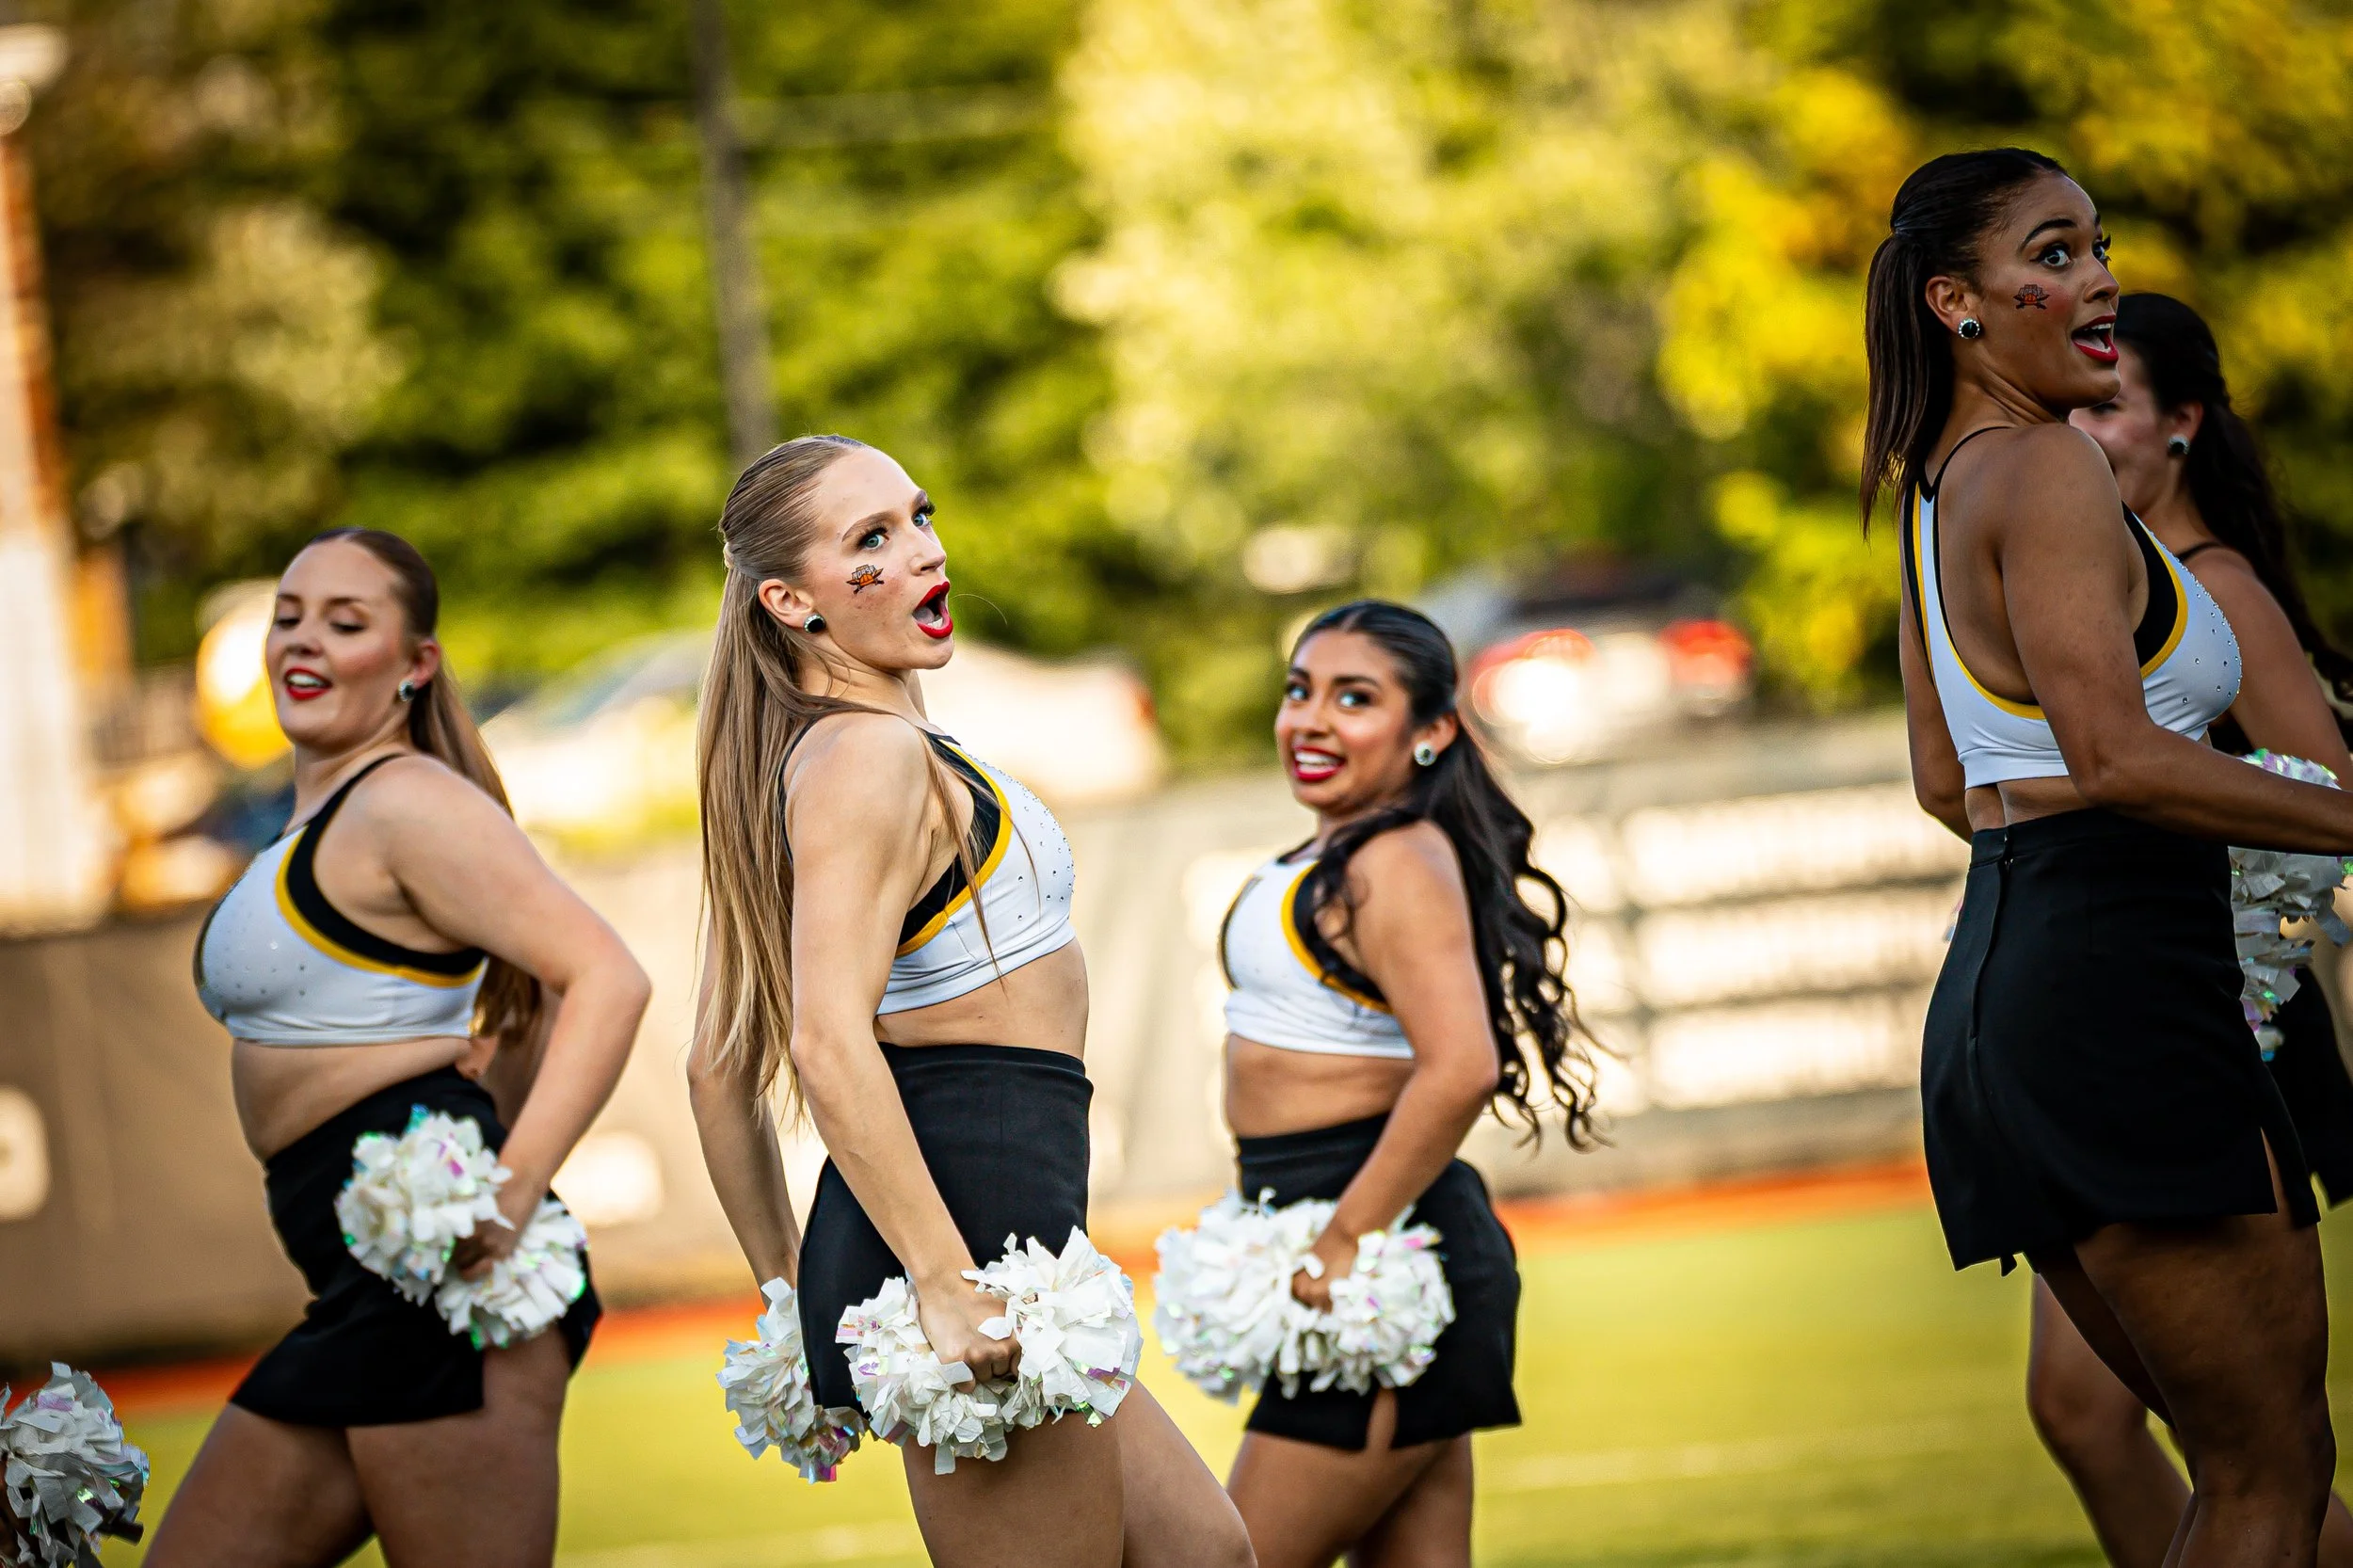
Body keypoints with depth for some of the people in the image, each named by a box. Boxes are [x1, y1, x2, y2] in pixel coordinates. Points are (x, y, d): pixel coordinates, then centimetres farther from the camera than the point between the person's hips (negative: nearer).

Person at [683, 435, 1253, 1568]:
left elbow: (719, 1067, 19)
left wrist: (794, 1295, 21)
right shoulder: (874, 754, -12)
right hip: (973, 1209, -10)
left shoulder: (805, 757, 17)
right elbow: (830, 1044, -24)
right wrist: (947, 1286, -27)